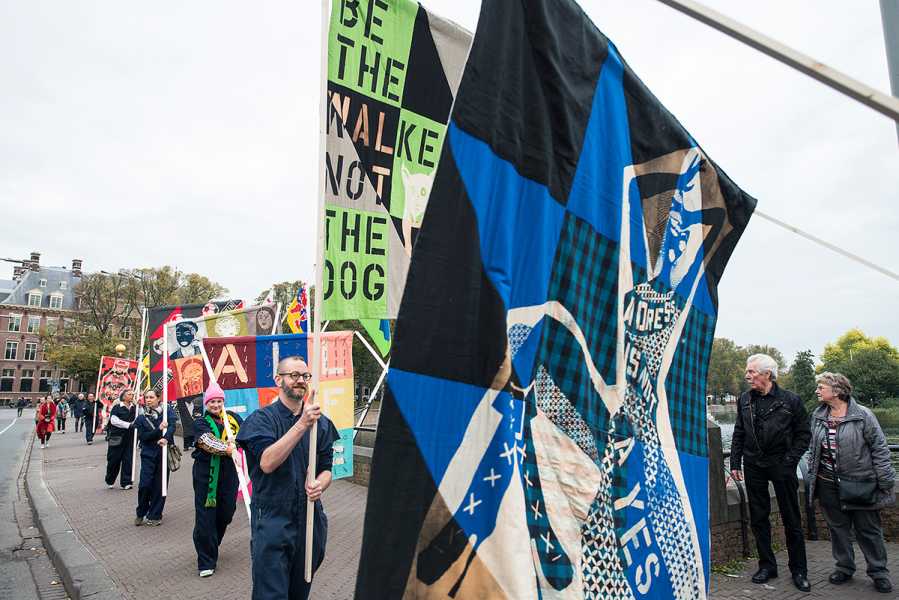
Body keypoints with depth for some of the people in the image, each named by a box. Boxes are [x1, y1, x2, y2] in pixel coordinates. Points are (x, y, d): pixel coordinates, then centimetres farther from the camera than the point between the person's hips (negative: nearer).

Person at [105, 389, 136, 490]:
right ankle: (110, 481, 25)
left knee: (128, 460, 3)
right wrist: (129, 425, -17)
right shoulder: (117, 407, -4)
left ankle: (126, 482, 9)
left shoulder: (134, 408, 11)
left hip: (129, 437, 4)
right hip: (117, 437, -4)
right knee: (114, 459, 4)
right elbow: (114, 420, -15)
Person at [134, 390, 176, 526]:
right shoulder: (141, 419, 6)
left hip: (164, 453, -1)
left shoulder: (167, 411, 2)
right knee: (145, 484, -9)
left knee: (159, 485, 3)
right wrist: (159, 430, -19)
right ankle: (141, 514, 14)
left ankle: (154, 515, 17)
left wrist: (166, 438, -30)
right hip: (148, 454, 1)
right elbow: (142, 436, -5)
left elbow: (172, 426, -12)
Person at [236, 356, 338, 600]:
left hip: (311, 520, 4)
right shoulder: (261, 419, -8)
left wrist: (319, 485, -17)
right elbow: (267, 463, -23)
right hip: (272, 520, -4)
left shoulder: (320, 422, 3)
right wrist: (301, 424, -29)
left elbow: (326, 469, 6)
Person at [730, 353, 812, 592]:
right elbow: (738, 434, 9)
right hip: (753, 466, 3)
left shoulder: (790, 400, -6)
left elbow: (804, 434, -1)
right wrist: (735, 463, 6)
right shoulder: (744, 400, 4)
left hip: (781, 465, -3)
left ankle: (799, 570, 20)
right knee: (758, 518, 9)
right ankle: (767, 566, 21)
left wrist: (790, 460, -9)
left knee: (791, 519, 6)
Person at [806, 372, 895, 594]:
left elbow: (879, 449, -8)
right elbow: (814, 449, 13)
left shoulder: (862, 415, -11)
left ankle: (878, 572, 23)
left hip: (860, 483, -4)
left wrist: (885, 482, -8)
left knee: (869, 529, 8)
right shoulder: (817, 416, 4)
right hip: (828, 484, 4)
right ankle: (844, 567, 28)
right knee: (837, 528, 13)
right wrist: (812, 476, 13)